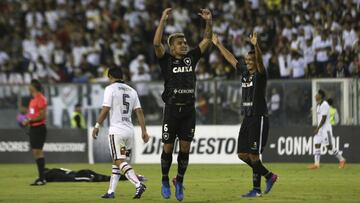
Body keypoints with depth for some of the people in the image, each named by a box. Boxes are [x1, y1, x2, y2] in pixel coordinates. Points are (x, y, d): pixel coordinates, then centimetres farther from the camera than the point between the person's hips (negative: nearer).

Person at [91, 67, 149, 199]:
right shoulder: (131, 91, 13)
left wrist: (97, 126, -4)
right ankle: (111, 191, 15)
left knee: (120, 162, -9)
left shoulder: (110, 89, -5)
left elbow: (105, 109, -12)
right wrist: (144, 131, 8)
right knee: (116, 161, 15)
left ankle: (138, 185, -26)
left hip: (116, 130, -7)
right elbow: (139, 112, 9)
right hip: (129, 130, 7)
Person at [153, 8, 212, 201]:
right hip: (172, 110, -3)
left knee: (185, 148, 3)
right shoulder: (167, 60, 0)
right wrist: (163, 20, -21)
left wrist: (209, 21, -2)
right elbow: (157, 43, -16)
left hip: (189, 110, 3)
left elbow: (207, 40, 11)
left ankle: (179, 181, 17)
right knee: (168, 148, 3)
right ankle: (165, 181, 19)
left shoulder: (191, 58, 10)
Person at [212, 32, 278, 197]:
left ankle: (256, 189, 0)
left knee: (253, 155, -8)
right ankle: (269, 176, 20)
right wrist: (218, 45, 28)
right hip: (247, 119, 8)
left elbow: (259, 60, -28)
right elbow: (231, 59, 24)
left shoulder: (260, 74, -8)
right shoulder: (244, 73, 13)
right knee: (242, 154, 7)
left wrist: (256, 46, -46)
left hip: (259, 119, -8)